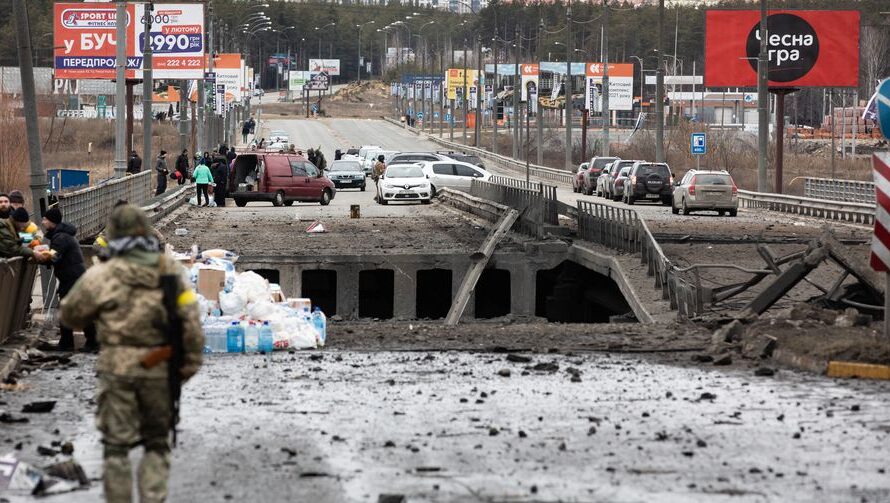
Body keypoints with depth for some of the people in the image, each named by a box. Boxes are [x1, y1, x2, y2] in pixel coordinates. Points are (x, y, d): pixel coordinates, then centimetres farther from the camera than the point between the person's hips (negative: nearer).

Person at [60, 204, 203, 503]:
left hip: (118, 369, -2)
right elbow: (190, 321, -2)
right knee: (157, 444, 15)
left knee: (116, 447, 7)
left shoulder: (102, 276, -8)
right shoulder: (171, 272, 0)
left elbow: (70, 315, 5)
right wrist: (192, 362, 7)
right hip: (160, 369, 2)